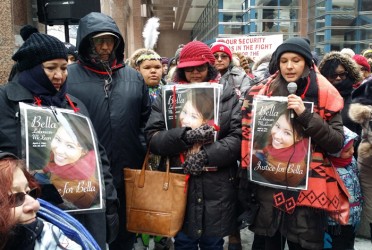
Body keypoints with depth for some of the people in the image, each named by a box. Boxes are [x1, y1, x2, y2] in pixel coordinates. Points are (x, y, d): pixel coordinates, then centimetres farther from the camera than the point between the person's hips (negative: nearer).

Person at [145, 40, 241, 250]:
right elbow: (152, 138, -4)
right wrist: (186, 136, -20)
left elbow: (239, 137, -5)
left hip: (217, 188, 0)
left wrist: (207, 155, -17)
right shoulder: (167, 96, 4)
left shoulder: (228, 95, 3)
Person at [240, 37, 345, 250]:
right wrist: (246, 181, 2)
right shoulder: (263, 93, 3)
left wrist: (306, 115, -20)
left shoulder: (324, 95, -2)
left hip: (307, 190, -2)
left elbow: (337, 143, -7)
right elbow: (250, 139, 5)